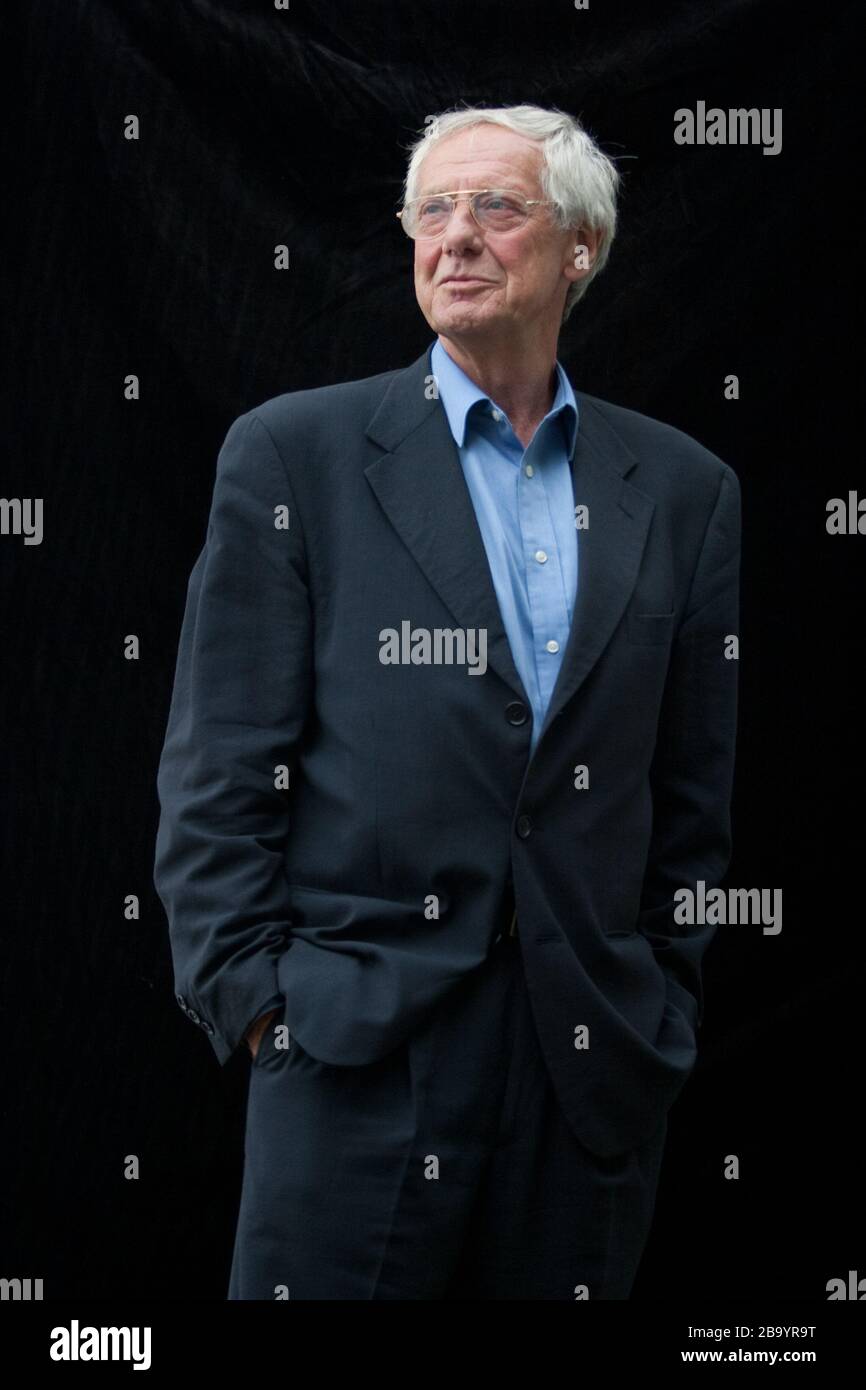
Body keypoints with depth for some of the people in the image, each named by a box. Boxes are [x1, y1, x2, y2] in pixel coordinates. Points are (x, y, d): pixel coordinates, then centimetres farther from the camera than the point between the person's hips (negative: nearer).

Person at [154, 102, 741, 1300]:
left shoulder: (682, 491, 10)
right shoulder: (295, 454, 2)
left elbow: (700, 796, 12)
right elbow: (219, 773, 0)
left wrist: (666, 1006, 9)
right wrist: (252, 999, -6)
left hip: (598, 1060, 3)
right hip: (358, 1053, -2)